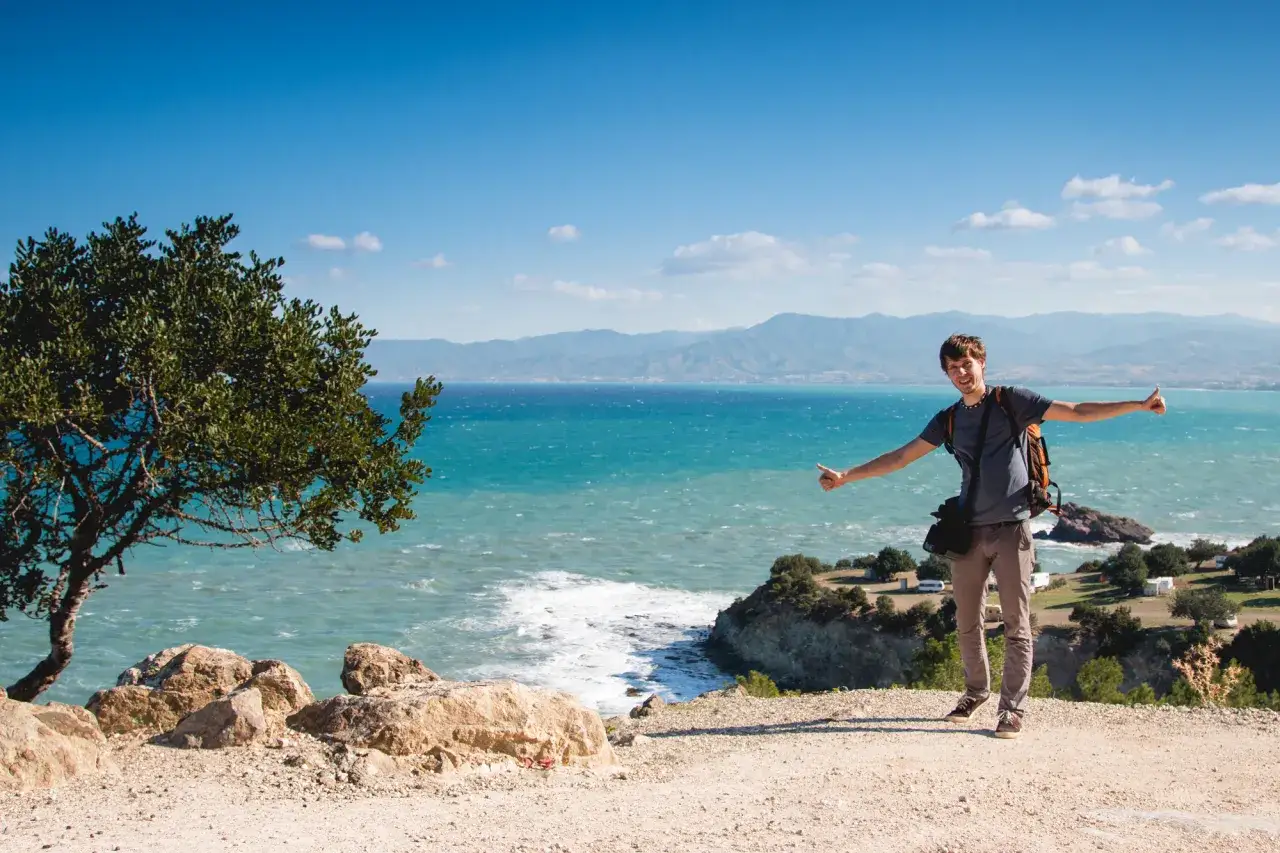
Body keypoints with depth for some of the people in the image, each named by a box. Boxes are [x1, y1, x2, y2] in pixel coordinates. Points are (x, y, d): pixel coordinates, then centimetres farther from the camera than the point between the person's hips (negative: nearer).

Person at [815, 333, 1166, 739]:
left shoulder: (1012, 400, 0)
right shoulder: (948, 420, 11)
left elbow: (1077, 412, -3)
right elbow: (902, 456, 13)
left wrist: (1138, 404, -12)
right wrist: (846, 476, 10)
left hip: (1011, 529, -4)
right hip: (968, 532, 4)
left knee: (1017, 625, -2)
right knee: (967, 623, 10)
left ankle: (1013, 709, 4)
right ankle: (976, 691, 30)